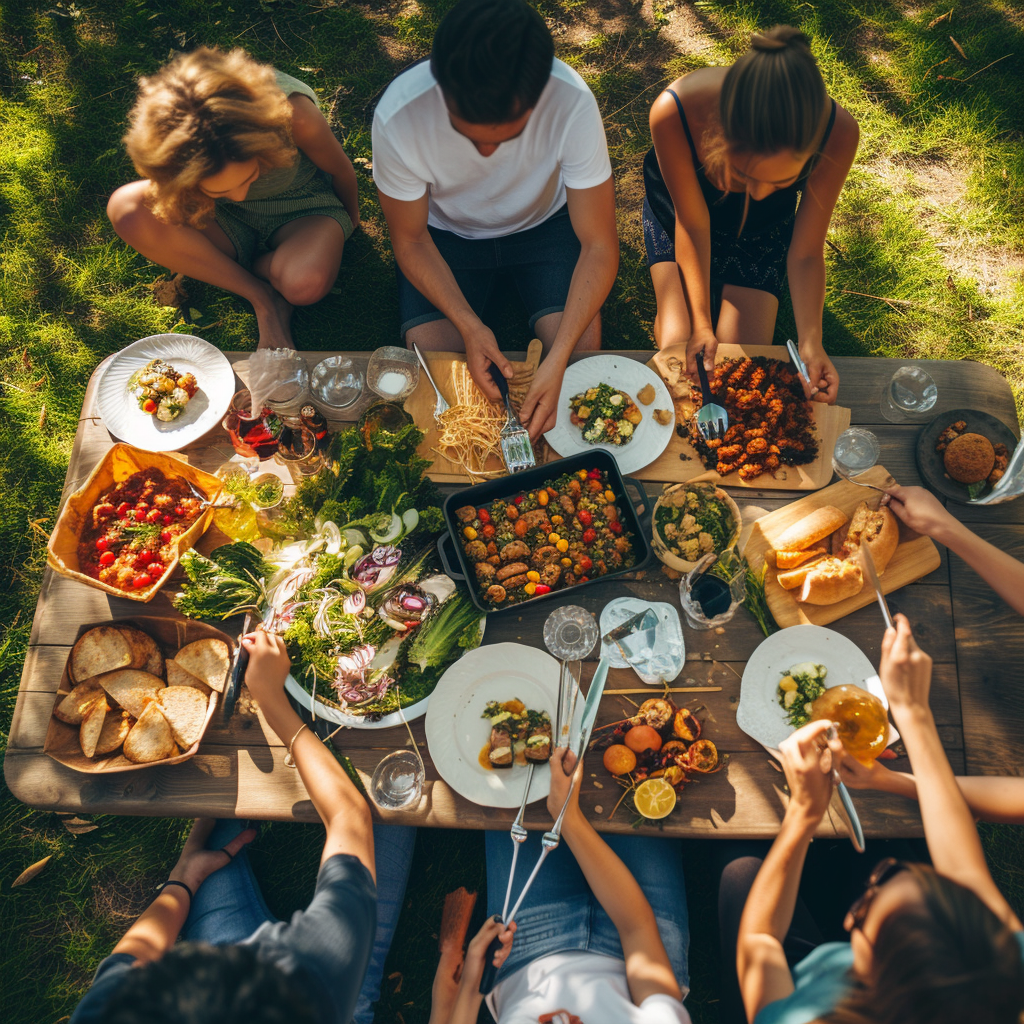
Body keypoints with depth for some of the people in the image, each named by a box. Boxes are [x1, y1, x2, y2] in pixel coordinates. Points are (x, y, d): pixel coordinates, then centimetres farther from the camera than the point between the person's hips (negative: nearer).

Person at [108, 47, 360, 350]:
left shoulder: (293, 114, -36)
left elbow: (340, 170, -13)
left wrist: (350, 219, 8)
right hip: (228, 222, 2)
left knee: (306, 285, -39)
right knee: (126, 209, -28)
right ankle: (263, 298, -17)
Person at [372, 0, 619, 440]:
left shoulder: (573, 103, -33)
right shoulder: (397, 116, -32)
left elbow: (599, 245, -26)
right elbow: (411, 240, -15)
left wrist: (558, 360, -38)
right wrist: (469, 325, -30)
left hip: (543, 223, 0)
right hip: (446, 232, 1)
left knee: (582, 343, -20)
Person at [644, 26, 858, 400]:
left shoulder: (837, 133, -35)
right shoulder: (673, 112, -40)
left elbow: (806, 253, -22)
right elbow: (692, 222, -24)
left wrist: (810, 341, -36)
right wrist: (700, 322, -26)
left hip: (762, 226, 1)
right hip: (680, 204, -1)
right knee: (678, 343, -18)